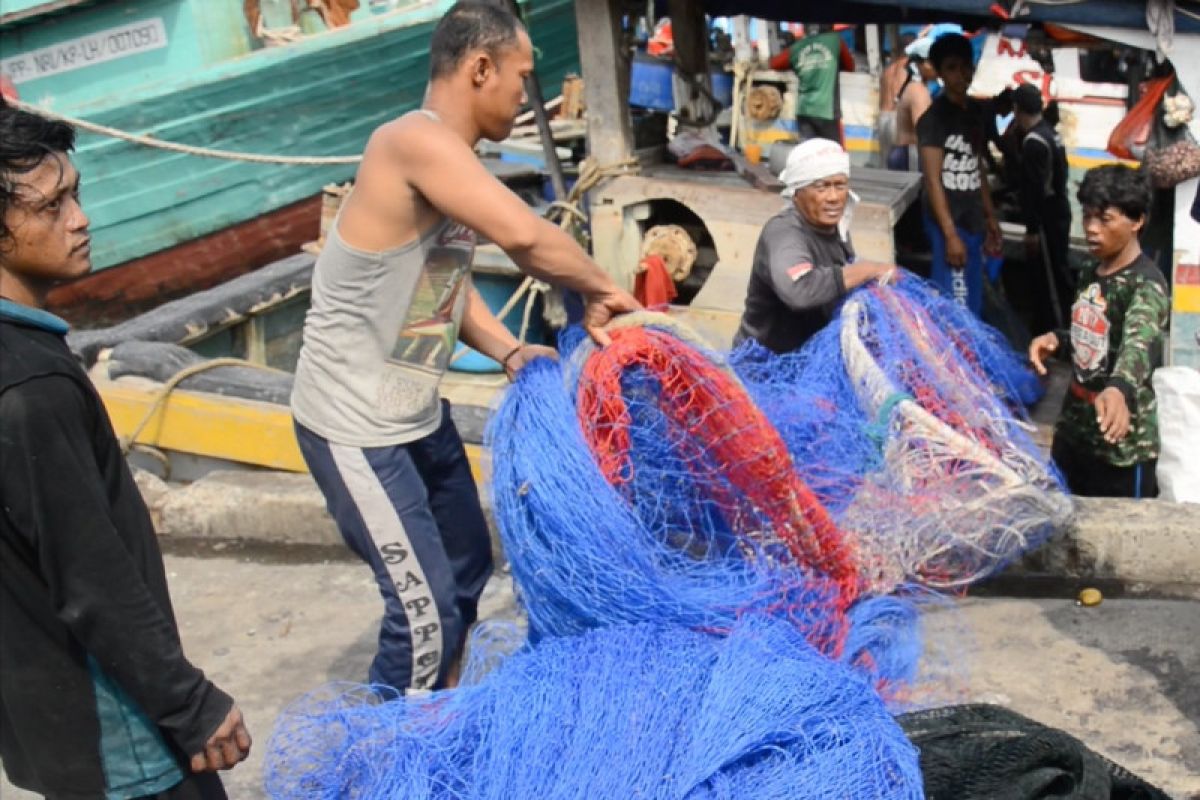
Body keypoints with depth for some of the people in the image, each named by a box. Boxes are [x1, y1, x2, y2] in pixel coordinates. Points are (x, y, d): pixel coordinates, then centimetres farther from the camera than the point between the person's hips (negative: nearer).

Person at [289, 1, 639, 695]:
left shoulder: (453, 160, 5)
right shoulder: (416, 140, -25)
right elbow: (526, 236, -36)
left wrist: (510, 352, -4)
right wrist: (599, 291, -18)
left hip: (420, 413, 10)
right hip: (356, 427, -10)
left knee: (467, 569, 22)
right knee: (426, 607, -6)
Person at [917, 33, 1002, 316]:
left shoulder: (974, 111, 10)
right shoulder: (934, 117, -14)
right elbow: (933, 180, -17)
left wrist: (990, 217, 17)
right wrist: (950, 234, -20)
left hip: (972, 220, 8)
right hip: (948, 221, -8)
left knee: (972, 305, 14)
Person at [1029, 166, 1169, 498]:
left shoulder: (1146, 285, -18)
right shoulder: (1092, 275, 6)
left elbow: (1139, 344, -38)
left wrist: (1119, 389, -59)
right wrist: (1057, 340, -3)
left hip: (1121, 445, -8)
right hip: (1073, 430, 8)